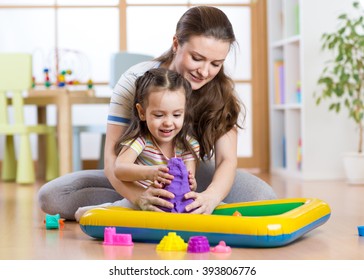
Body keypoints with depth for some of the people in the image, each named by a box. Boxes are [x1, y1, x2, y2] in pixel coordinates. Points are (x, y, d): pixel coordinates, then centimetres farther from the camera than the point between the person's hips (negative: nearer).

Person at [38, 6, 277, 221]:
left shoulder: (222, 90, -14)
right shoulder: (136, 81, -21)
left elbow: (227, 159, -21)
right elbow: (112, 157, -27)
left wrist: (211, 196, -46)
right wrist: (140, 196, -49)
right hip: (139, 181, 0)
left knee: (262, 196, -27)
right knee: (51, 196, -22)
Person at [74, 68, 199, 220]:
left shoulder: (190, 145, -5)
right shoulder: (139, 139, -16)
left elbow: (190, 182, -10)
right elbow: (119, 169, -32)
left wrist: (190, 184, -36)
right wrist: (149, 173, -51)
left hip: (173, 202, 4)